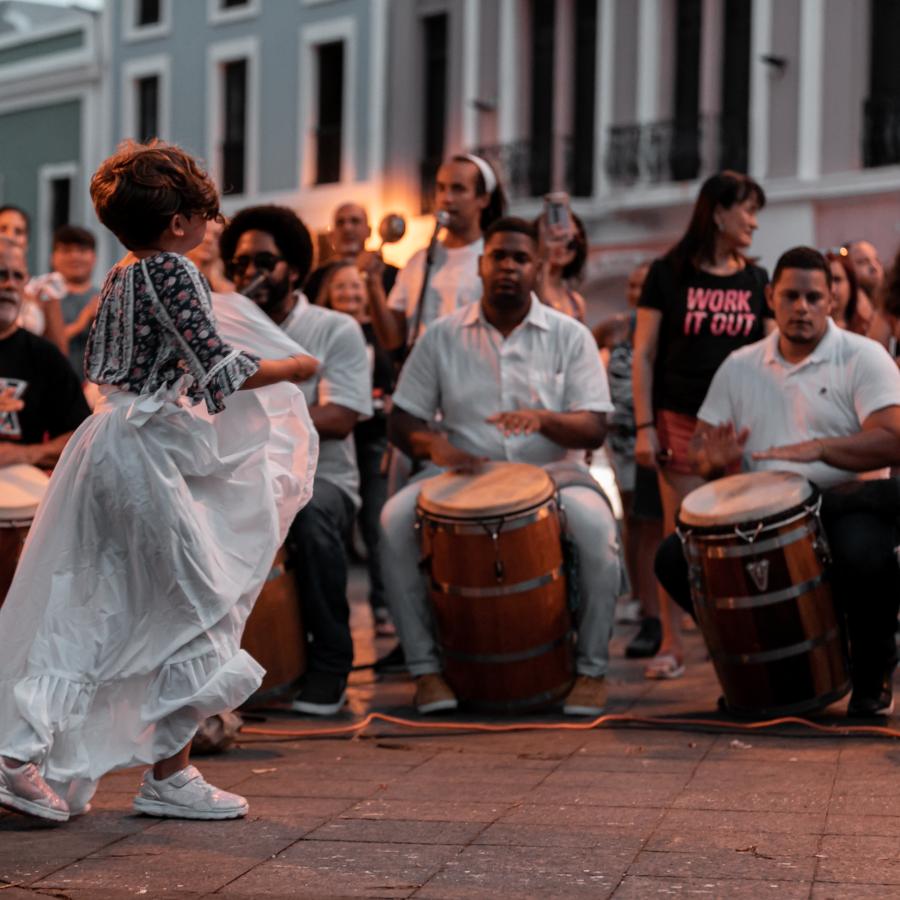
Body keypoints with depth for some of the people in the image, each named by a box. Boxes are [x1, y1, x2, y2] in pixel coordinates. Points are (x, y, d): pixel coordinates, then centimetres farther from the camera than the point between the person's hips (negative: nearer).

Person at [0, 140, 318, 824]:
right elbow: (218, 368, -18)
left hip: (112, 444, 9)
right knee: (198, 613, 1)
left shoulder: (119, 278, 13)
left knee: (91, 614, 10)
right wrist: (291, 369, -4)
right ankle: (170, 778, 6)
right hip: (154, 456, -9)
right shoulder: (173, 272, -13)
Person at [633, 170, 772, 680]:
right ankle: (672, 646, 6)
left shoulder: (755, 280, 11)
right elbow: (644, 355, 1)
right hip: (681, 420, -2)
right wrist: (644, 426, -6)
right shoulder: (669, 274, 2)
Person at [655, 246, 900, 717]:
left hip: (842, 506, -4)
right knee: (674, 558, -17)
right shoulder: (740, 366, 13)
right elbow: (699, 449, 12)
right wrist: (714, 460, -14)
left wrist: (819, 449, -32)